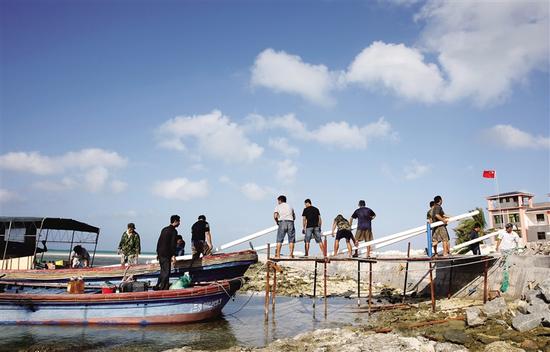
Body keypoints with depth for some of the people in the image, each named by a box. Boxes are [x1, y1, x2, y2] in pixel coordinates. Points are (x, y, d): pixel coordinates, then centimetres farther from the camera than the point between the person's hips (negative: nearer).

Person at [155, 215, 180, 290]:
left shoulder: (164, 229, 15)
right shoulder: (173, 231, -10)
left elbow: (159, 241, 18)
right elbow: (173, 244, -16)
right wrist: (173, 255, -16)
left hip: (160, 253, 8)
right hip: (166, 254, -8)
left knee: (163, 271, 19)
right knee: (166, 271, -3)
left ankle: (157, 286, 22)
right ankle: (163, 288, -5)